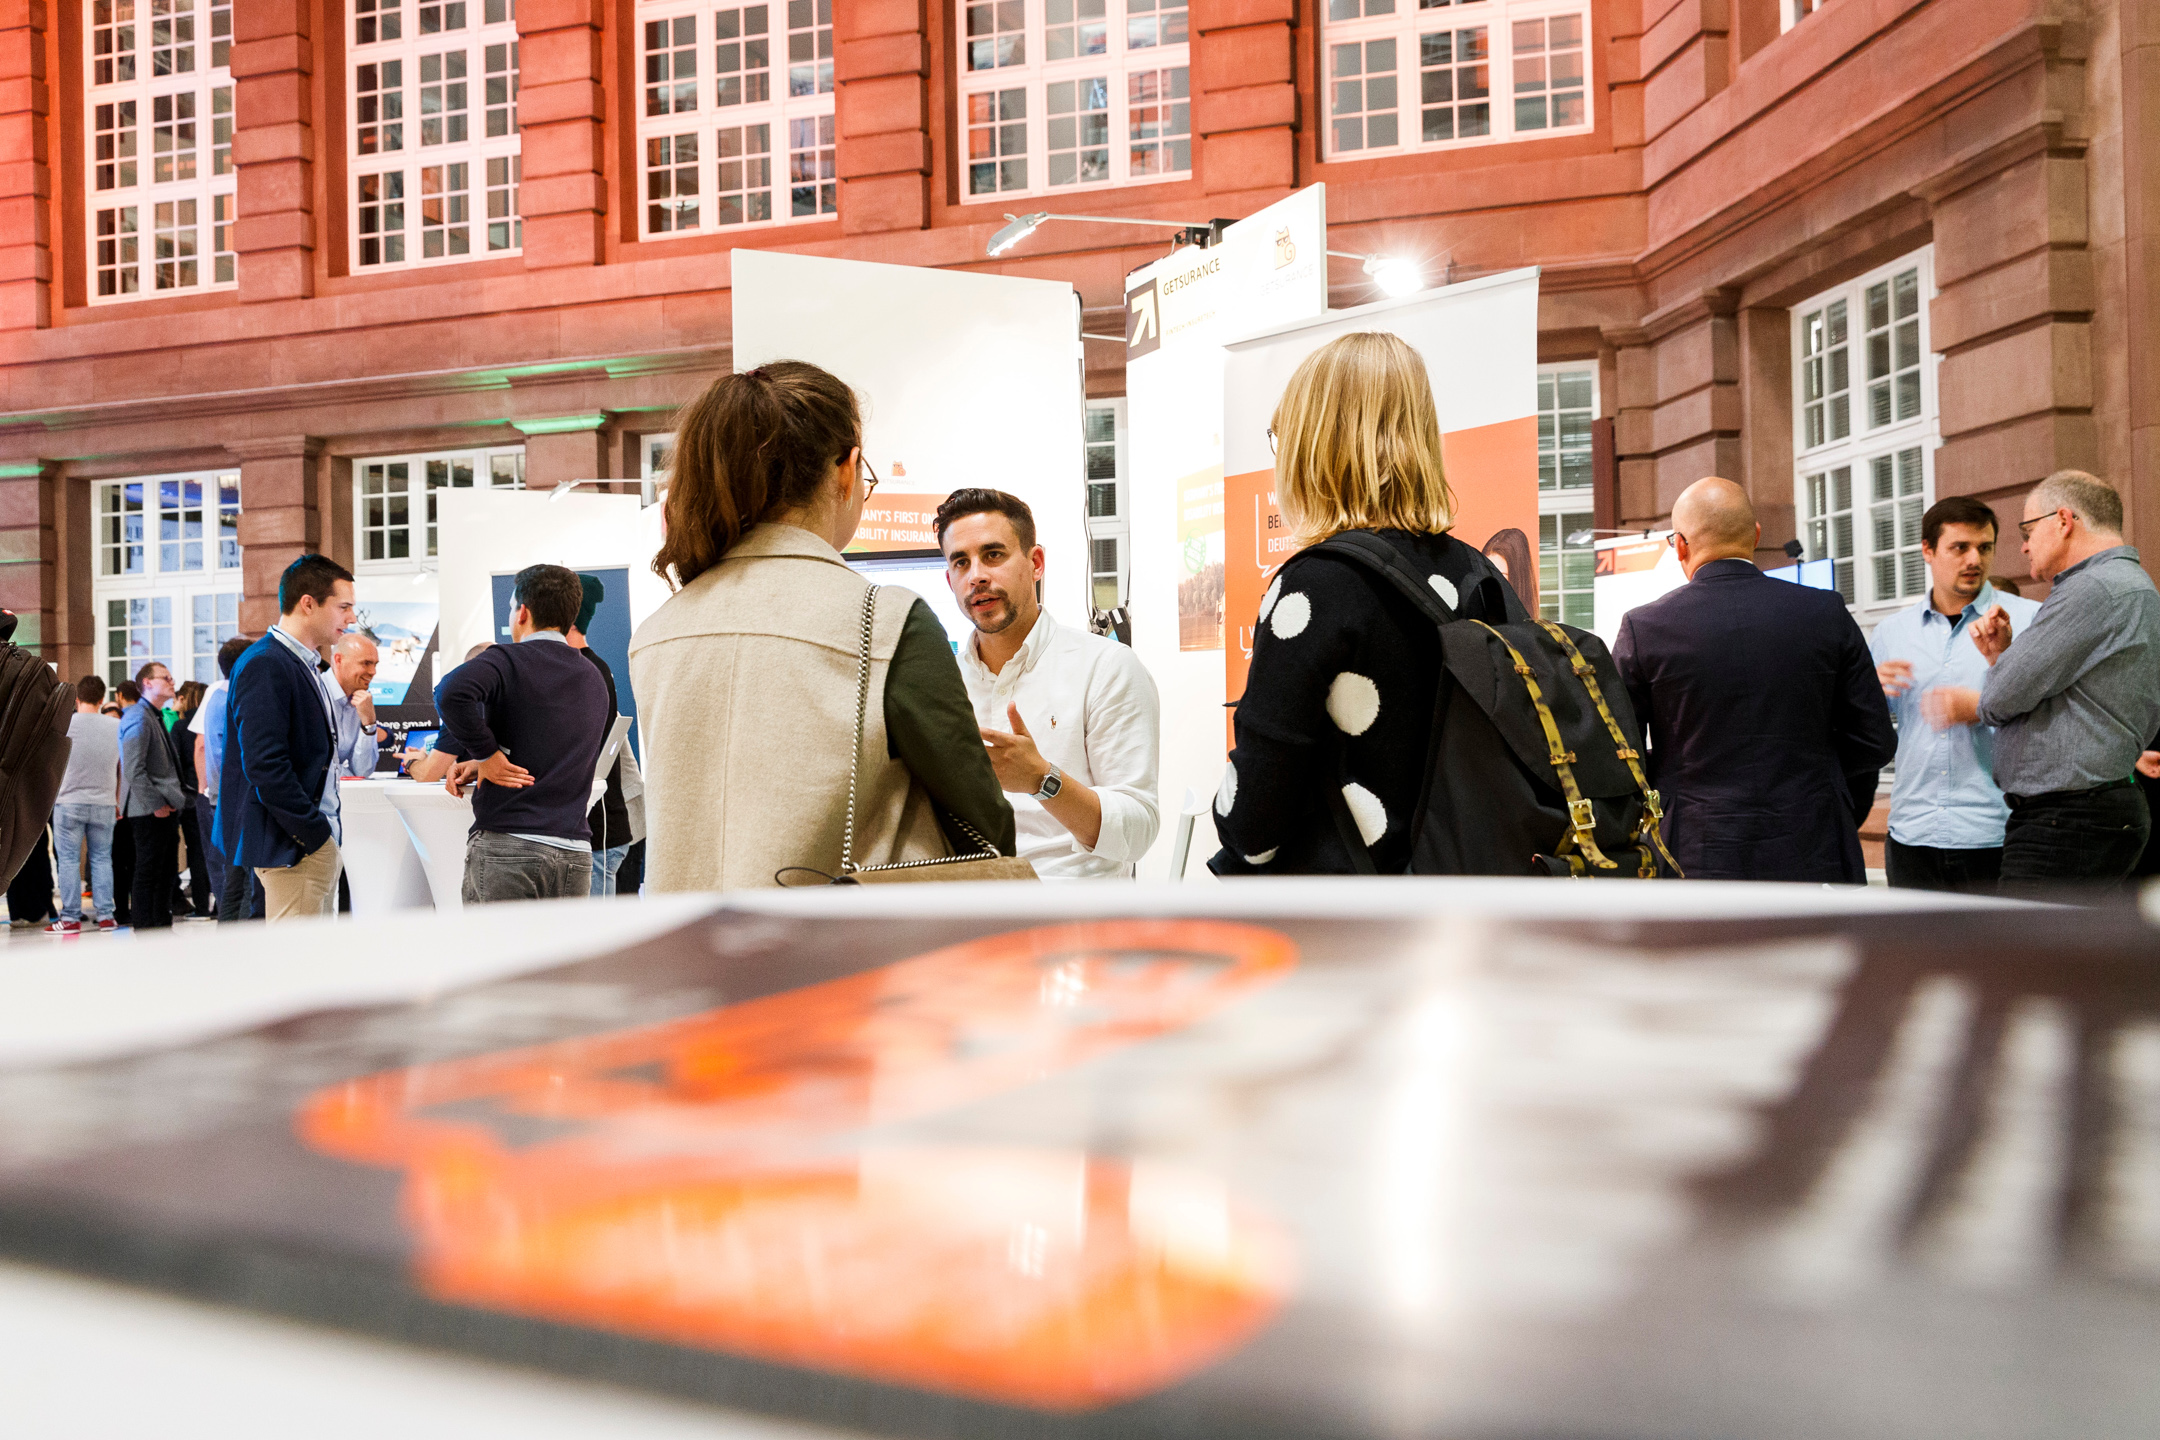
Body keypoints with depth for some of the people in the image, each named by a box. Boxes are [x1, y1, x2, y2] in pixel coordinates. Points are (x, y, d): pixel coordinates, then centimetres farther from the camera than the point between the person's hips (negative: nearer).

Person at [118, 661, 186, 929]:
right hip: (150, 812, -10)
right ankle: (146, 932, -1)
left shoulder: (156, 717, 18)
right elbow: (133, 770, -21)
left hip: (165, 808, 10)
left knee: (167, 874, 13)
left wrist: (175, 799, 15)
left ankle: (163, 927, 20)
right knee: (148, 874, -5)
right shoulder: (138, 718, -13)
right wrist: (156, 805, -20)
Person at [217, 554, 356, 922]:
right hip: (294, 847, -10)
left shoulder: (304, 666, 17)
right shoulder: (264, 665, -14)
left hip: (319, 839, 10)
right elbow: (265, 764, -21)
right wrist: (315, 833, -18)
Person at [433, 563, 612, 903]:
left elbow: (451, 693, -24)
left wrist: (486, 755, -11)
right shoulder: (595, 680, 18)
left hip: (506, 844, -5)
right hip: (575, 854, 5)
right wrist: (479, 763, 18)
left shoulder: (509, 660, -2)